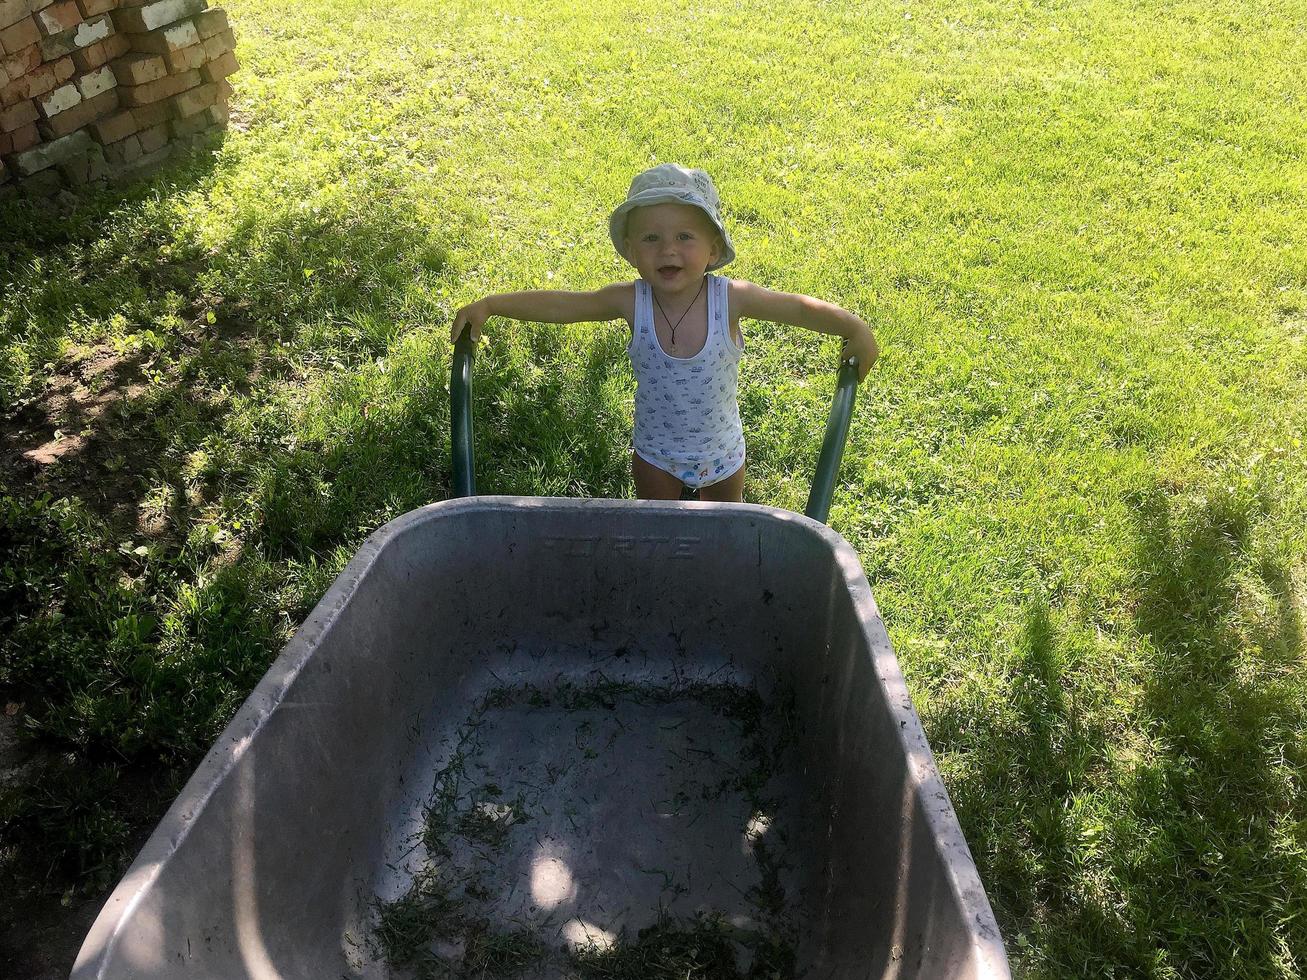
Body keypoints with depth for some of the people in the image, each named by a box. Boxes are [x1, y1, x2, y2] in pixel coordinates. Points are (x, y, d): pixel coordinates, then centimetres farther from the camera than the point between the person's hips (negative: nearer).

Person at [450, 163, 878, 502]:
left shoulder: (730, 298, -25)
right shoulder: (631, 302, -22)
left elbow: (800, 307, -19)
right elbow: (559, 304, -16)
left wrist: (854, 328, -31)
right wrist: (489, 304, -21)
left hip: (722, 451, 1)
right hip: (656, 453, 0)